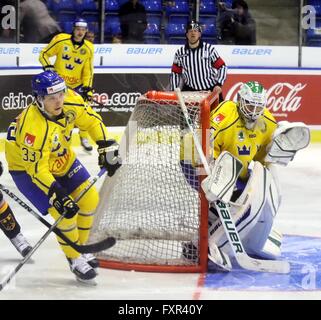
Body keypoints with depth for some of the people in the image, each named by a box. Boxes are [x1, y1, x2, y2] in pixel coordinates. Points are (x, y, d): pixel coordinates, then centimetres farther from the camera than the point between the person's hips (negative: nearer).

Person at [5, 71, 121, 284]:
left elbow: (91, 121, -3)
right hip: (27, 167, -7)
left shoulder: (71, 101, -22)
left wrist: (107, 147, -7)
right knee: (65, 212, -15)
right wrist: (58, 196, -37)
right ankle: (75, 260, 7)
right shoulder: (34, 127, -40)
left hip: (62, 158, 7)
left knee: (90, 199, 8)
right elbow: (37, 169, -35)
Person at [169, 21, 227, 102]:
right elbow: (175, 73, 12)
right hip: (190, 90, 2)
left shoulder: (209, 49, -3)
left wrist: (218, 85, -12)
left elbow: (221, 67, -1)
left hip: (211, 89, -2)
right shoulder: (180, 53, 4)